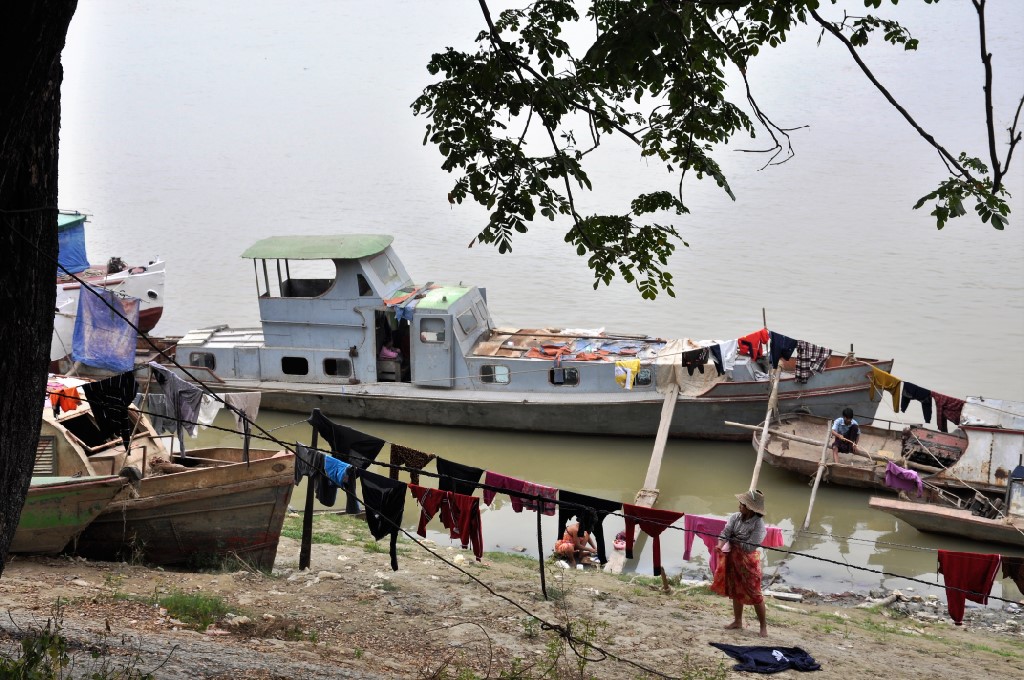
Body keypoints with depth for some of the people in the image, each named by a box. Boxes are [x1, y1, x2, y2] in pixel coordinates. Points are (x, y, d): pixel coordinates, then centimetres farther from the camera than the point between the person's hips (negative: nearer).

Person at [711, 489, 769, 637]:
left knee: (754, 593, -3)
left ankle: (763, 626, 7)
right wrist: (720, 544, -32)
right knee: (736, 591, 17)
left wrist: (733, 540, -14)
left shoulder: (758, 524, -20)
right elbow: (725, 532, -13)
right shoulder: (735, 517, -4)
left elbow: (750, 546, -23)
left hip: (748, 562, -6)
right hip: (733, 559, 6)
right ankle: (737, 621, 31)